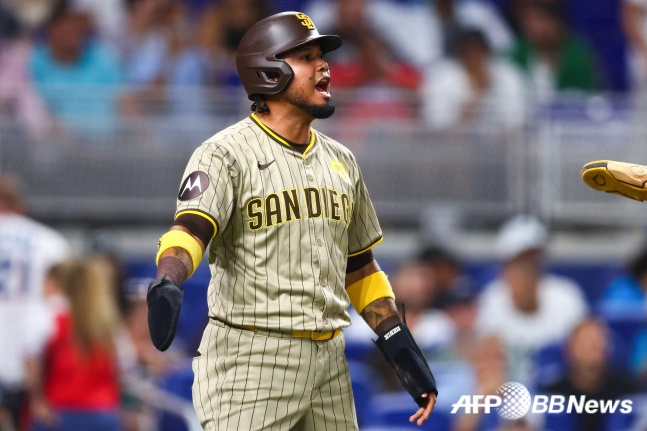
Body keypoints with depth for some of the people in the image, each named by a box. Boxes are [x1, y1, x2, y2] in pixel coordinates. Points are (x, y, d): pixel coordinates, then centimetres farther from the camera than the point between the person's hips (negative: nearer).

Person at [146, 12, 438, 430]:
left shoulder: (340, 161, 15)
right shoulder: (227, 153, -6)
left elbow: (359, 267, 21)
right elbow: (191, 227, -23)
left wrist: (403, 349, 12)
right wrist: (168, 283, -45)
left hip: (328, 362, 7)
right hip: (250, 361, -7)